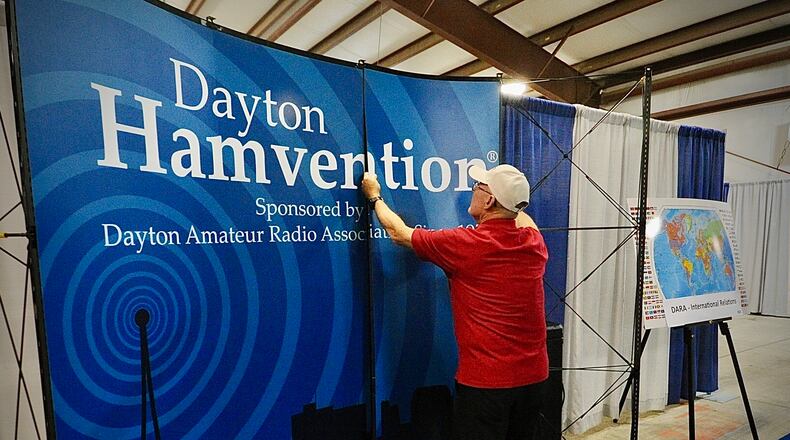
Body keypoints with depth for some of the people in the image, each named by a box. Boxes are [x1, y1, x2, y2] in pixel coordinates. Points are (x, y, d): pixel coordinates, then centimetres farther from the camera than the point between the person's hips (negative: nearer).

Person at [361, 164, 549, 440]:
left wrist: (374, 196, 12)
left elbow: (399, 233, -4)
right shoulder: (534, 243, -5)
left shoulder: (464, 244, -19)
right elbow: (520, 216, 23)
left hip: (484, 380, -6)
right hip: (534, 375, 6)